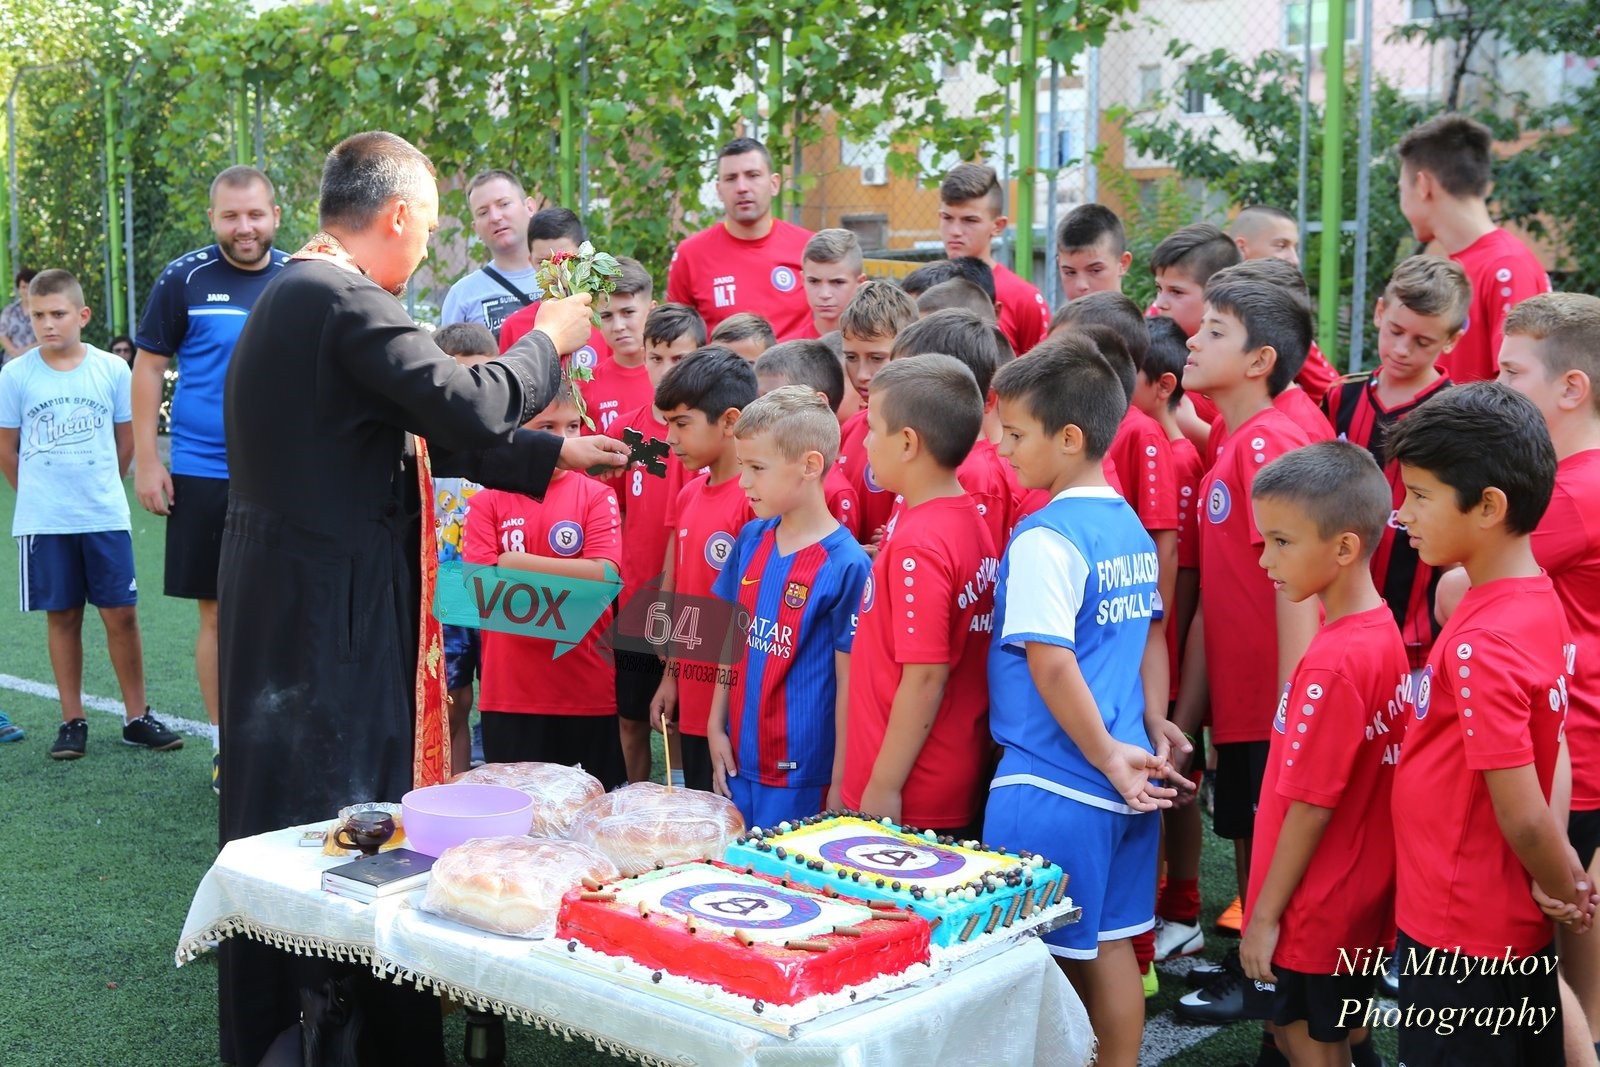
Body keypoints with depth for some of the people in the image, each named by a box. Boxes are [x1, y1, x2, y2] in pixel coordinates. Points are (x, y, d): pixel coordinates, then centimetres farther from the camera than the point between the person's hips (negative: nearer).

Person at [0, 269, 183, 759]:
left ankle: (136, 717, 11)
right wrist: (40, 496, 10)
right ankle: (72, 722, 15)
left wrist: (97, 488, 12)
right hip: (43, 522, 0)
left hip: (106, 516, 0)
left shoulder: (112, 369, -1)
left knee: (121, 613, 1)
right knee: (62, 617, 6)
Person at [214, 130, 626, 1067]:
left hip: (292, 593, 10)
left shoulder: (297, 294, 14)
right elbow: (465, 405, -25)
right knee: (330, 812, 0)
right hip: (330, 605, -10)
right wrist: (549, 342, -7)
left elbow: (426, 431, 16)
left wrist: (553, 454, 18)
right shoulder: (348, 302, -18)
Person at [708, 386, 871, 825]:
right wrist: (716, 727, 10)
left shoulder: (845, 566, -15)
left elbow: (848, 684, -13)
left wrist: (840, 788, -11)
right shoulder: (751, 539, 4)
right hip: (739, 759, 6)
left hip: (803, 774, -6)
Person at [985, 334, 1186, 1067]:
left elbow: (1052, 665, -21)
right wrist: (1152, 723, 14)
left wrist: (1106, 757, -13)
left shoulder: (1044, 538, -16)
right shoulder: (1130, 526, 8)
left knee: (1046, 956, 4)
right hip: (1121, 778, 8)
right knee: (1110, 942, 16)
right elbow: (1151, 631, 15)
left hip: (1053, 783, -8)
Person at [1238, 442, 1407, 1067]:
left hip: (1316, 914, -8)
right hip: (1366, 893, 8)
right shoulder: (1383, 632, 1)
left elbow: (1312, 805, -23)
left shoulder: (1332, 664, -26)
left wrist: (1265, 915, -14)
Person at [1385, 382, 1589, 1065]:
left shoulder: (1482, 644, -26)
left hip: (1460, 935, -8)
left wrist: (1565, 890, -7)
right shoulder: (1540, 601, 1)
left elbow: (1522, 815, -24)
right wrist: (1564, 882, 7)